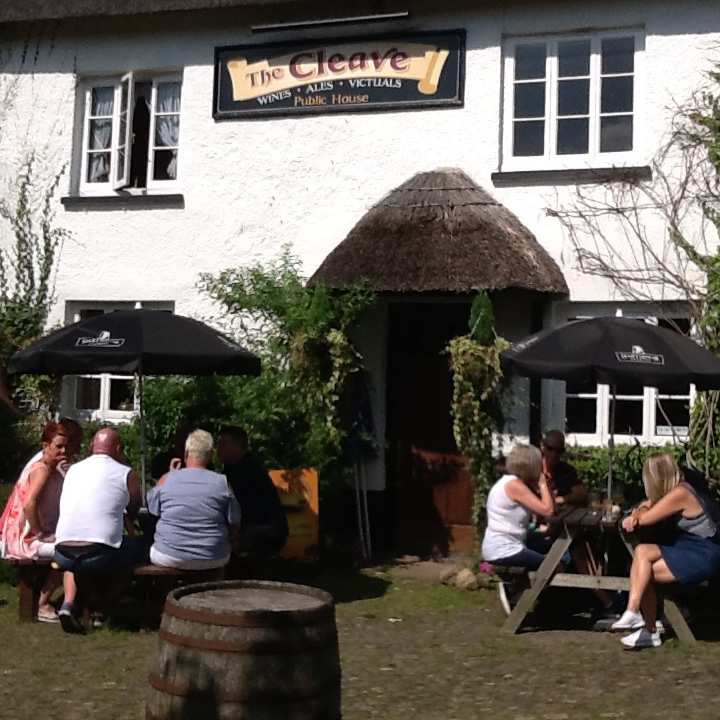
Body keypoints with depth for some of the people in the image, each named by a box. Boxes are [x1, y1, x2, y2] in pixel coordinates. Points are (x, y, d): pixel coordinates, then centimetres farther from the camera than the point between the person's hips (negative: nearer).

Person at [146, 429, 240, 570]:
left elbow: (152, 510, 12)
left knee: (153, 549, 30)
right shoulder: (222, 482, -6)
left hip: (169, 558, 0)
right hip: (213, 560, 0)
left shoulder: (166, 479, -6)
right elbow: (234, 526, 0)